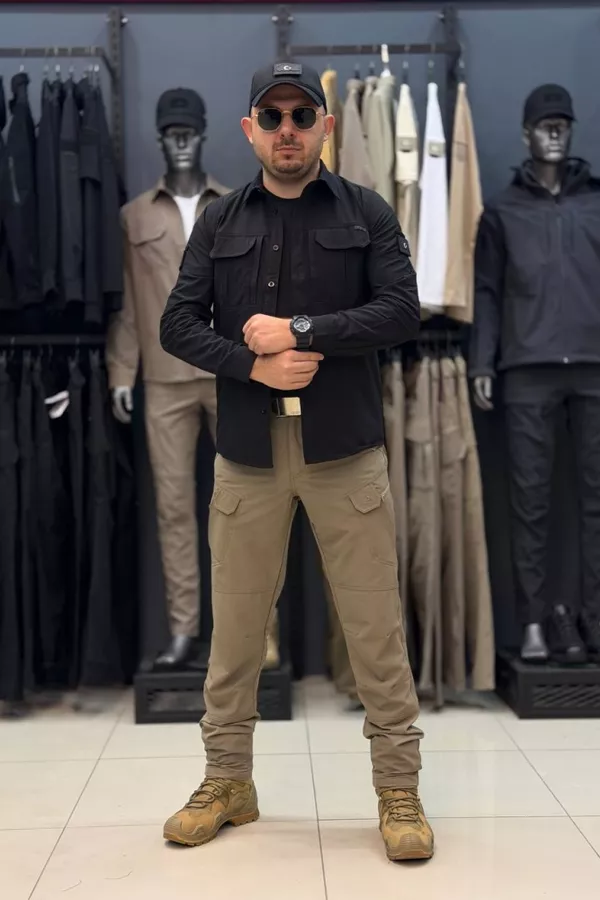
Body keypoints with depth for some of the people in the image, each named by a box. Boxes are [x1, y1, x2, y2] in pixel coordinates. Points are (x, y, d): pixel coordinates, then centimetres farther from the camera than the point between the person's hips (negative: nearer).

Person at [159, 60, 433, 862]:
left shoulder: (366, 214, 6)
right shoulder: (219, 223, 11)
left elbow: (402, 312, -5)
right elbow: (178, 324, 4)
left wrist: (298, 330, -13)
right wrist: (253, 363, -12)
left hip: (346, 446, -1)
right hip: (248, 449, 2)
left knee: (376, 624, 2)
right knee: (236, 623, 8)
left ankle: (399, 788, 16)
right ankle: (228, 781, 25)